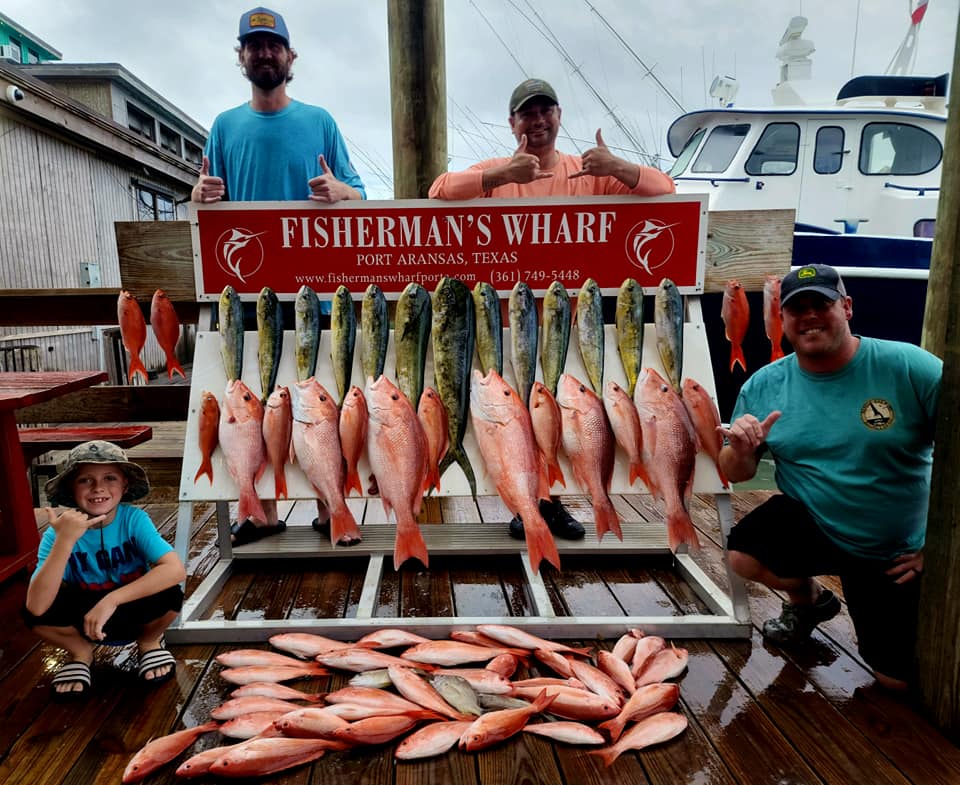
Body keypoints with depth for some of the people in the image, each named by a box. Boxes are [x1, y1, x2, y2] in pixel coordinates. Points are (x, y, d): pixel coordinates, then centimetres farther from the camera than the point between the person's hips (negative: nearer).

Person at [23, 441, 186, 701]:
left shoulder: (134, 519, -22)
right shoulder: (59, 532, -20)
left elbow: (176, 570, -35)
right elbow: (37, 607, -33)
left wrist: (112, 599, -38)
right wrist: (65, 541, -42)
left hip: (137, 613, -1)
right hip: (84, 617, 1)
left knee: (169, 594, -31)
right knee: (33, 611, -25)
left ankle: (149, 642, 5)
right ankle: (80, 652, 7)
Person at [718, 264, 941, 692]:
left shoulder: (909, 367, -18)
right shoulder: (763, 386, -9)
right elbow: (737, 475, -2)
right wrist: (740, 451, -25)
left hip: (895, 555, -1)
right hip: (809, 524, 1)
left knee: (897, 679, 4)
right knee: (744, 554, -28)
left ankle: (871, 621, 41)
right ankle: (808, 600, 9)